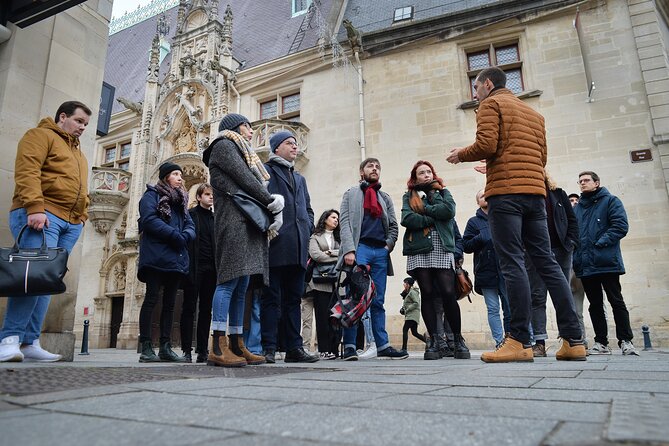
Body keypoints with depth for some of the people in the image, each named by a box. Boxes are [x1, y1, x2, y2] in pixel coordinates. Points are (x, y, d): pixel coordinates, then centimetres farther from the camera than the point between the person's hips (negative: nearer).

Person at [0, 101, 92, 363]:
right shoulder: (41, 135, 6)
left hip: (70, 224, 7)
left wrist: (81, 217, 14)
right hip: (41, 216, -7)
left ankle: (29, 342, 1)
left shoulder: (78, 153, 30)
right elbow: (27, 172, -10)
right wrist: (35, 208, -20)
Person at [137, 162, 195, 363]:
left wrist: (184, 236, -9)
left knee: (169, 303, 5)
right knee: (152, 298, -7)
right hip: (156, 257, -7)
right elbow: (149, 220, -12)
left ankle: (165, 348, 8)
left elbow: (190, 226, 13)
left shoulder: (181, 200, 24)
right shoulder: (152, 194, 5)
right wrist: (175, 235, -15)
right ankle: (146, 348, -3)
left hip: (176, 258, 7)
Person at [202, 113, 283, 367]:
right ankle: (218, 348, -16)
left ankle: (236, 345, 4)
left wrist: (275, 207, 2)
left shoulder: (241, 153, 32)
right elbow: (244, 179, -6)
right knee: (229, 281, -15)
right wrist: (271, 203, -1)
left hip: (249, 223, 9)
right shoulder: (224, 145, 7)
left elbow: (259, 186, 19)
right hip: (233, 220, -9)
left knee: (241, 287, 3)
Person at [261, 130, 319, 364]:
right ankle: (268, 348, 0)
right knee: (272, 297, -5)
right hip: (275, 244, -6)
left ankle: (294, 348, 12)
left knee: (293, 298, 7)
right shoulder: (265, 170, 6)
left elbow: (308, 209, 26)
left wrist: (306, 229, 9)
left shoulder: (299, 178, 28)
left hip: (297, 248, 7)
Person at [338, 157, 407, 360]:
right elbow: (344, 223, 0)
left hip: (381, 252, 4)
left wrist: (388, 246, -1)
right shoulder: (351, 193, 14)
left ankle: (383, 347, 4)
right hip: (360, 249, -4)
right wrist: (349, 250, -14)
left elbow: (393, 226, 18)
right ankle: (349, 346, -7)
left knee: (378, 302, 4)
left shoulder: (386, 198, 25)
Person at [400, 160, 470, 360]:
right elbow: (407, 219, -3)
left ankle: (458, 340, 5)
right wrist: (434, 218, -5)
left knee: (448, 293, -8)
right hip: (419, 250, 0)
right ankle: (433, 340, 5)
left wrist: (425, 209, -2)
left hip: (442, 248, 0)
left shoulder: (443, 192, 19)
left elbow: (449, 210, -3)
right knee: (427, 294, -1)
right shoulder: (409, 196, 16)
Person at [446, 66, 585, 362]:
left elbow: (486, 145, -10)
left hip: (505, 192, -7)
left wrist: (460, 154, 8)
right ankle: (573, 341, 4)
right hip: (535, 192, 7)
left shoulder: (491, 104, 6)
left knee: (512, 264, -10)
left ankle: (520, 342, -12)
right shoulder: (533, 112, 27)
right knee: (546, 262, 5)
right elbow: (542, 156, 22)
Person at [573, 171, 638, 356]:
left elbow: (621, 225, -8)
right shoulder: (576, 208, 18)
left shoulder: (610, 201, 4)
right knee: (595, 304, 7)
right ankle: (601, 342, 12)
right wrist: (575, 251, 1)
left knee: (616, 301, -1)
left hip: (607, 262, -5)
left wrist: (601, 242, -16)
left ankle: (625, 341, 6)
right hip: (585, 264, 5)